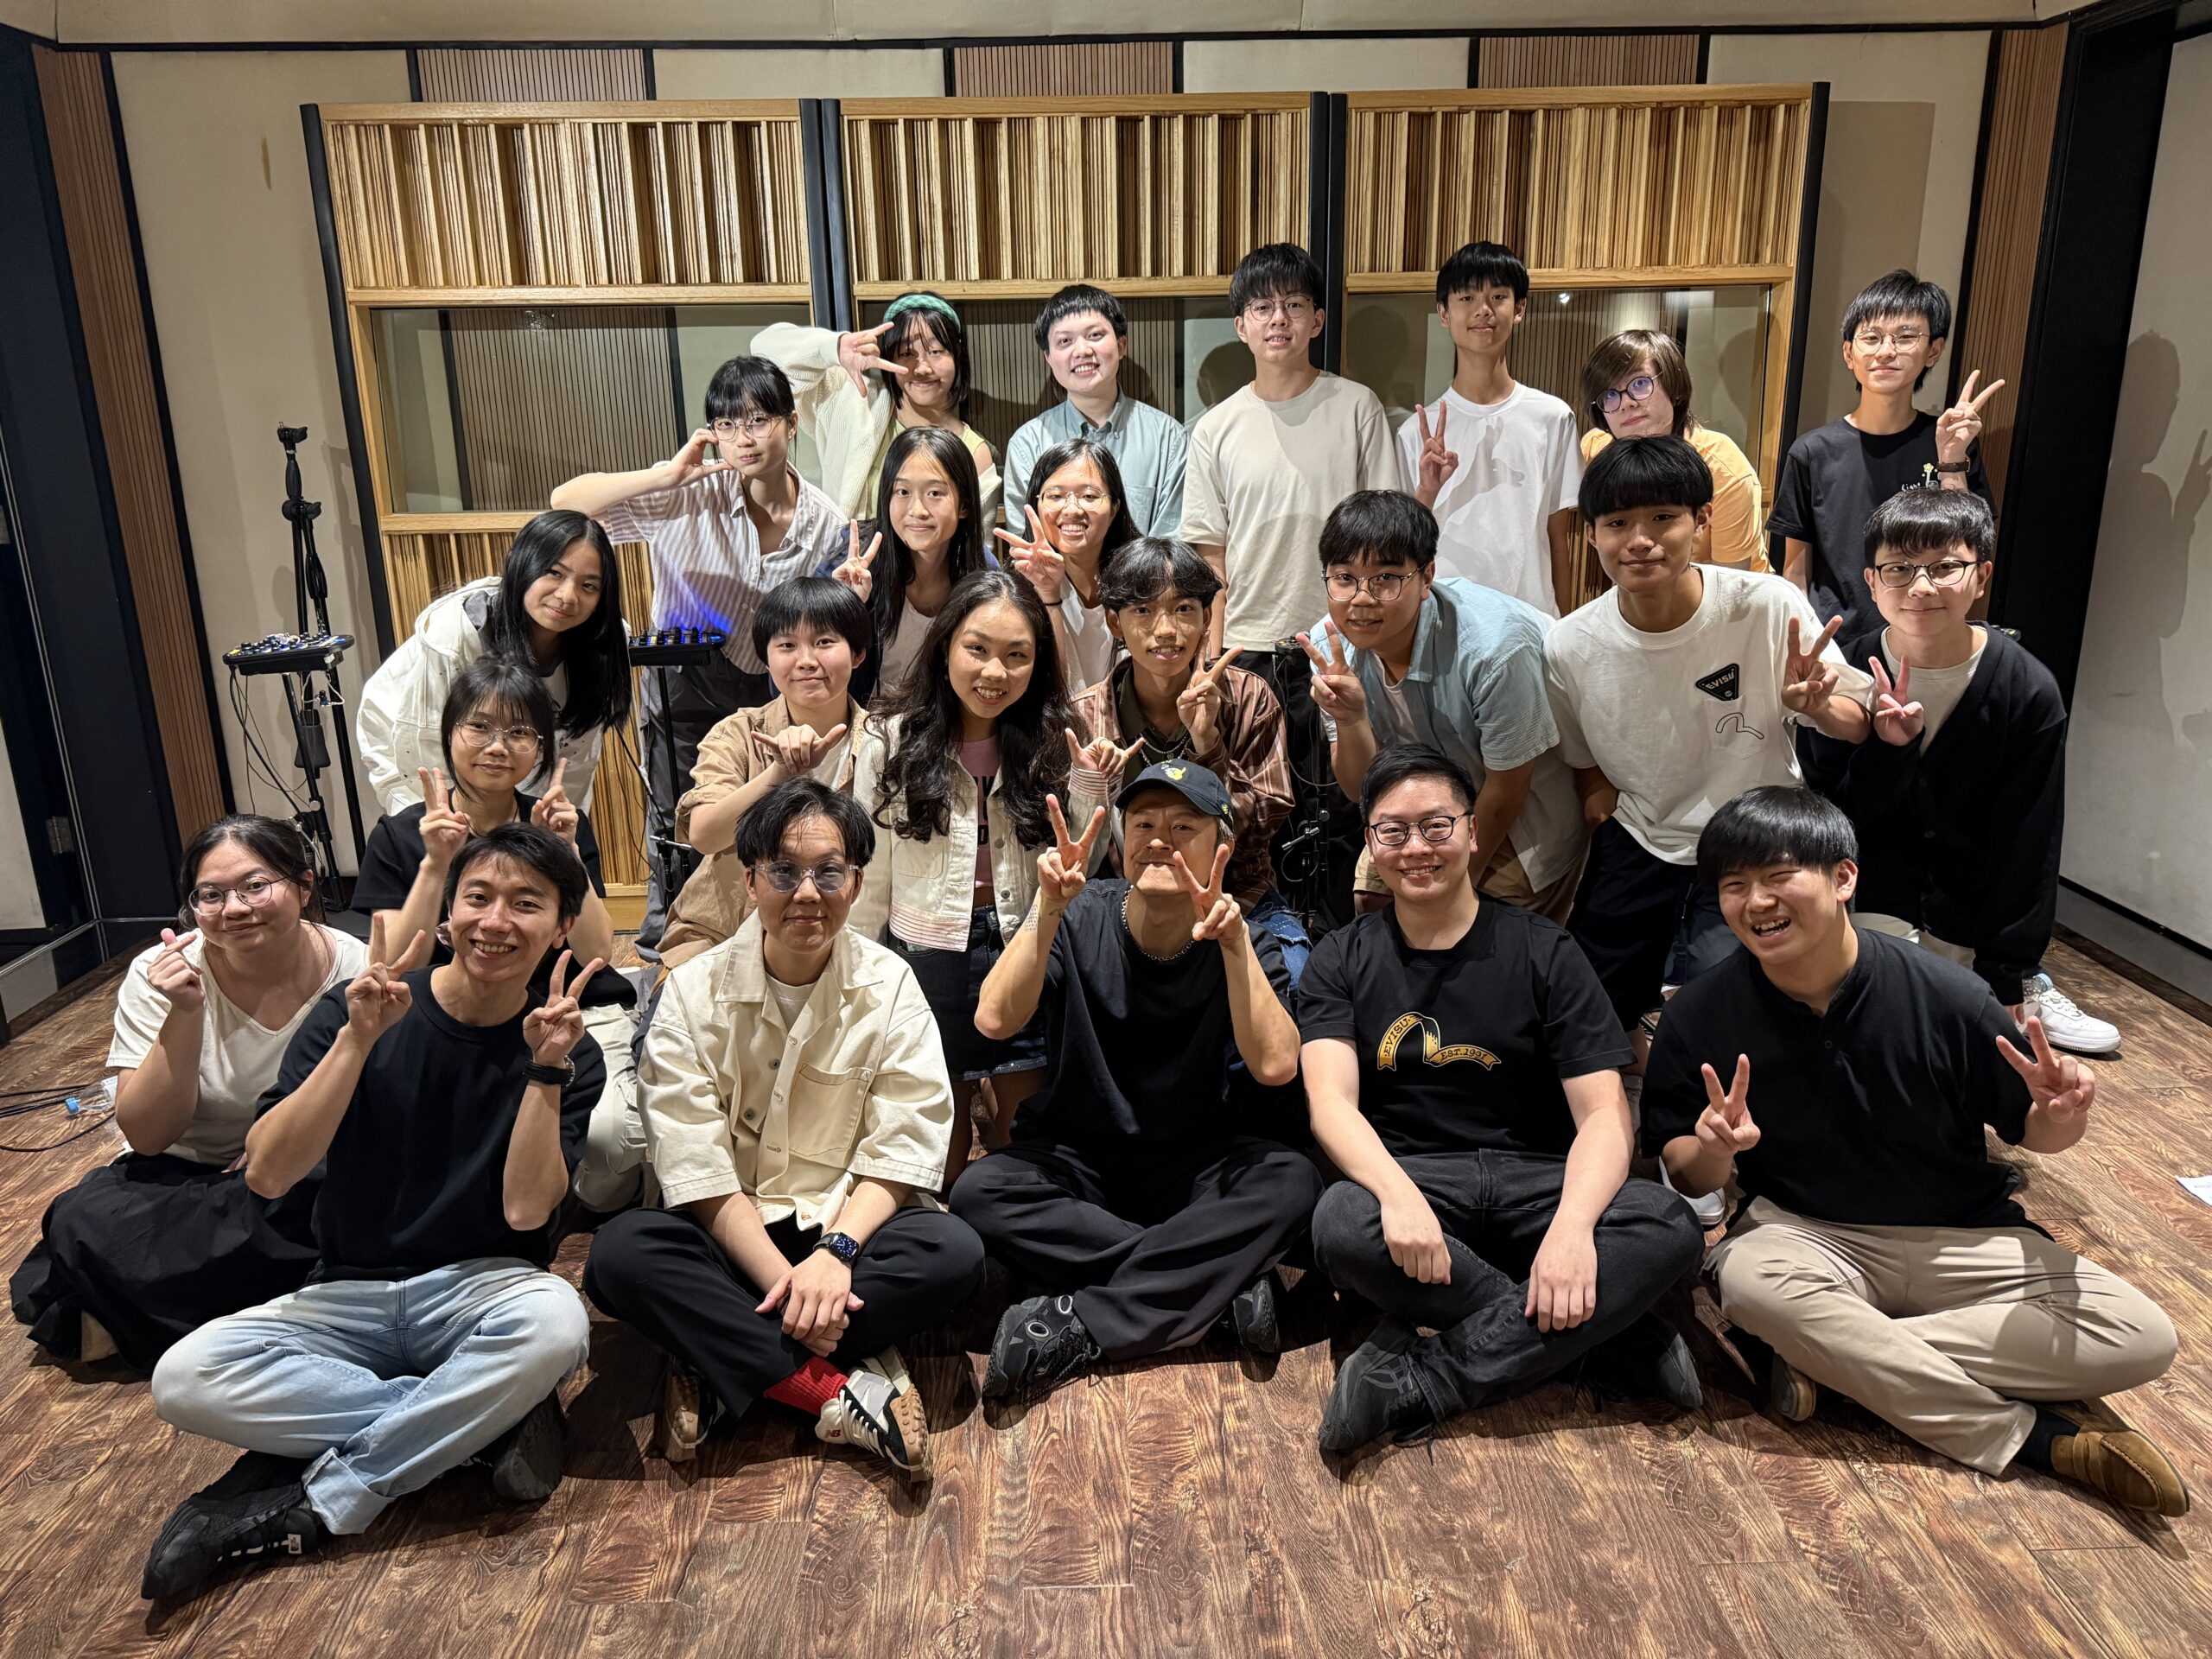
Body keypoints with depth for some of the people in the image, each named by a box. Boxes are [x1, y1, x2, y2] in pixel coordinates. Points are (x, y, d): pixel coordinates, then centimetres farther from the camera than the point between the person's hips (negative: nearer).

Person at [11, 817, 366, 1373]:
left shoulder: (355, 970, -14)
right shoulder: (160, 976, -11)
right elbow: (147, 1136, -16)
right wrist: (186, 1013, -28)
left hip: (314, 1182, 0)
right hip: (187, 1176, 1)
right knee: (87, 1220, -27)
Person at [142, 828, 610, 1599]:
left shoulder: (570, 1052, -5)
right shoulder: (356, 1011, -4)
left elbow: (526, 1210, -15)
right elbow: (267, 1174, -15)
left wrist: (545, 1071, -25)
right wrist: (359, 1038, -24)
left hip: (479, 1287, -1)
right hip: (348, 1295, 2)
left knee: (555, 1322, -35)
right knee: (185, 1378, -26)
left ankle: (311, 1505, -18)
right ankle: (487, 1419, -17)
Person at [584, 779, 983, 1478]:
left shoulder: (890, 986, -2)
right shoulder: (695, 991, -5)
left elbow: (902, 1152, -8)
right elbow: (696, 1167, -12)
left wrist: (836, 1251, -25)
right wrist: (781, 1277, -24)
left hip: (848, 1228, 0)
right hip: (732, 1232, 0)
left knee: (954, 1252, -29)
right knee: (619, 1254, -29)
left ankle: (715, 1371, -23)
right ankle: (839, 1391, -29)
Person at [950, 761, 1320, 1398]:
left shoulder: (1242, 944, -6)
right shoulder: (1080, 920, -8)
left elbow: (1275, 1066, -23)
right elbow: (994, 1020, -23)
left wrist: (1235, 942, -31)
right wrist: (1048, 908, -31)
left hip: (1193, 1169, 0)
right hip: (1075, 1160, 0)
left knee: (1291, 1182, -29)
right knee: (978, 1194, -29)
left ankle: (1077, 1325, -28)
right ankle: (1223, 1283, -26)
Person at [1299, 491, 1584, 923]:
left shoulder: (1495, 646, -36)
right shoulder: (1330, 646, -20)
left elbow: (1507, 787, -21)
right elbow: (1363, 789, -14)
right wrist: (1349, 720, -35)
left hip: (1521, 820, -4)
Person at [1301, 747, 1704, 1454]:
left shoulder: (1542, 951, 4)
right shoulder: (1341, 961, 6)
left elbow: (1603, 1113, -5)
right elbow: (1331, 1101, -9)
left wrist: (1572, 1224, -26)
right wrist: (1398, 1194, -30)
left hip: (1535, 1181, 1)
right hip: (1407, 1176, 0)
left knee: (1670, 1228, -28)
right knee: (1342, 1224, -35)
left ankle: (1421, 1381, -26)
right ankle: (1616, 1337, -19)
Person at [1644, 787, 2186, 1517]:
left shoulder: (1945, 996, -14)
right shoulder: (1700, 1017, -12)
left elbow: (2029, 1130, 0)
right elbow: (1688, 1175, -5)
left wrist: (2062, 1115, -24)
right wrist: (1714, 1150, -29)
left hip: (1960, 1239, 2)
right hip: (1806, 1237, -1)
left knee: (2141, 1339, -20)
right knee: (1749, 1278, -36)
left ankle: (1835, 1354, -15)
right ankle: (2031, 1435, -18)